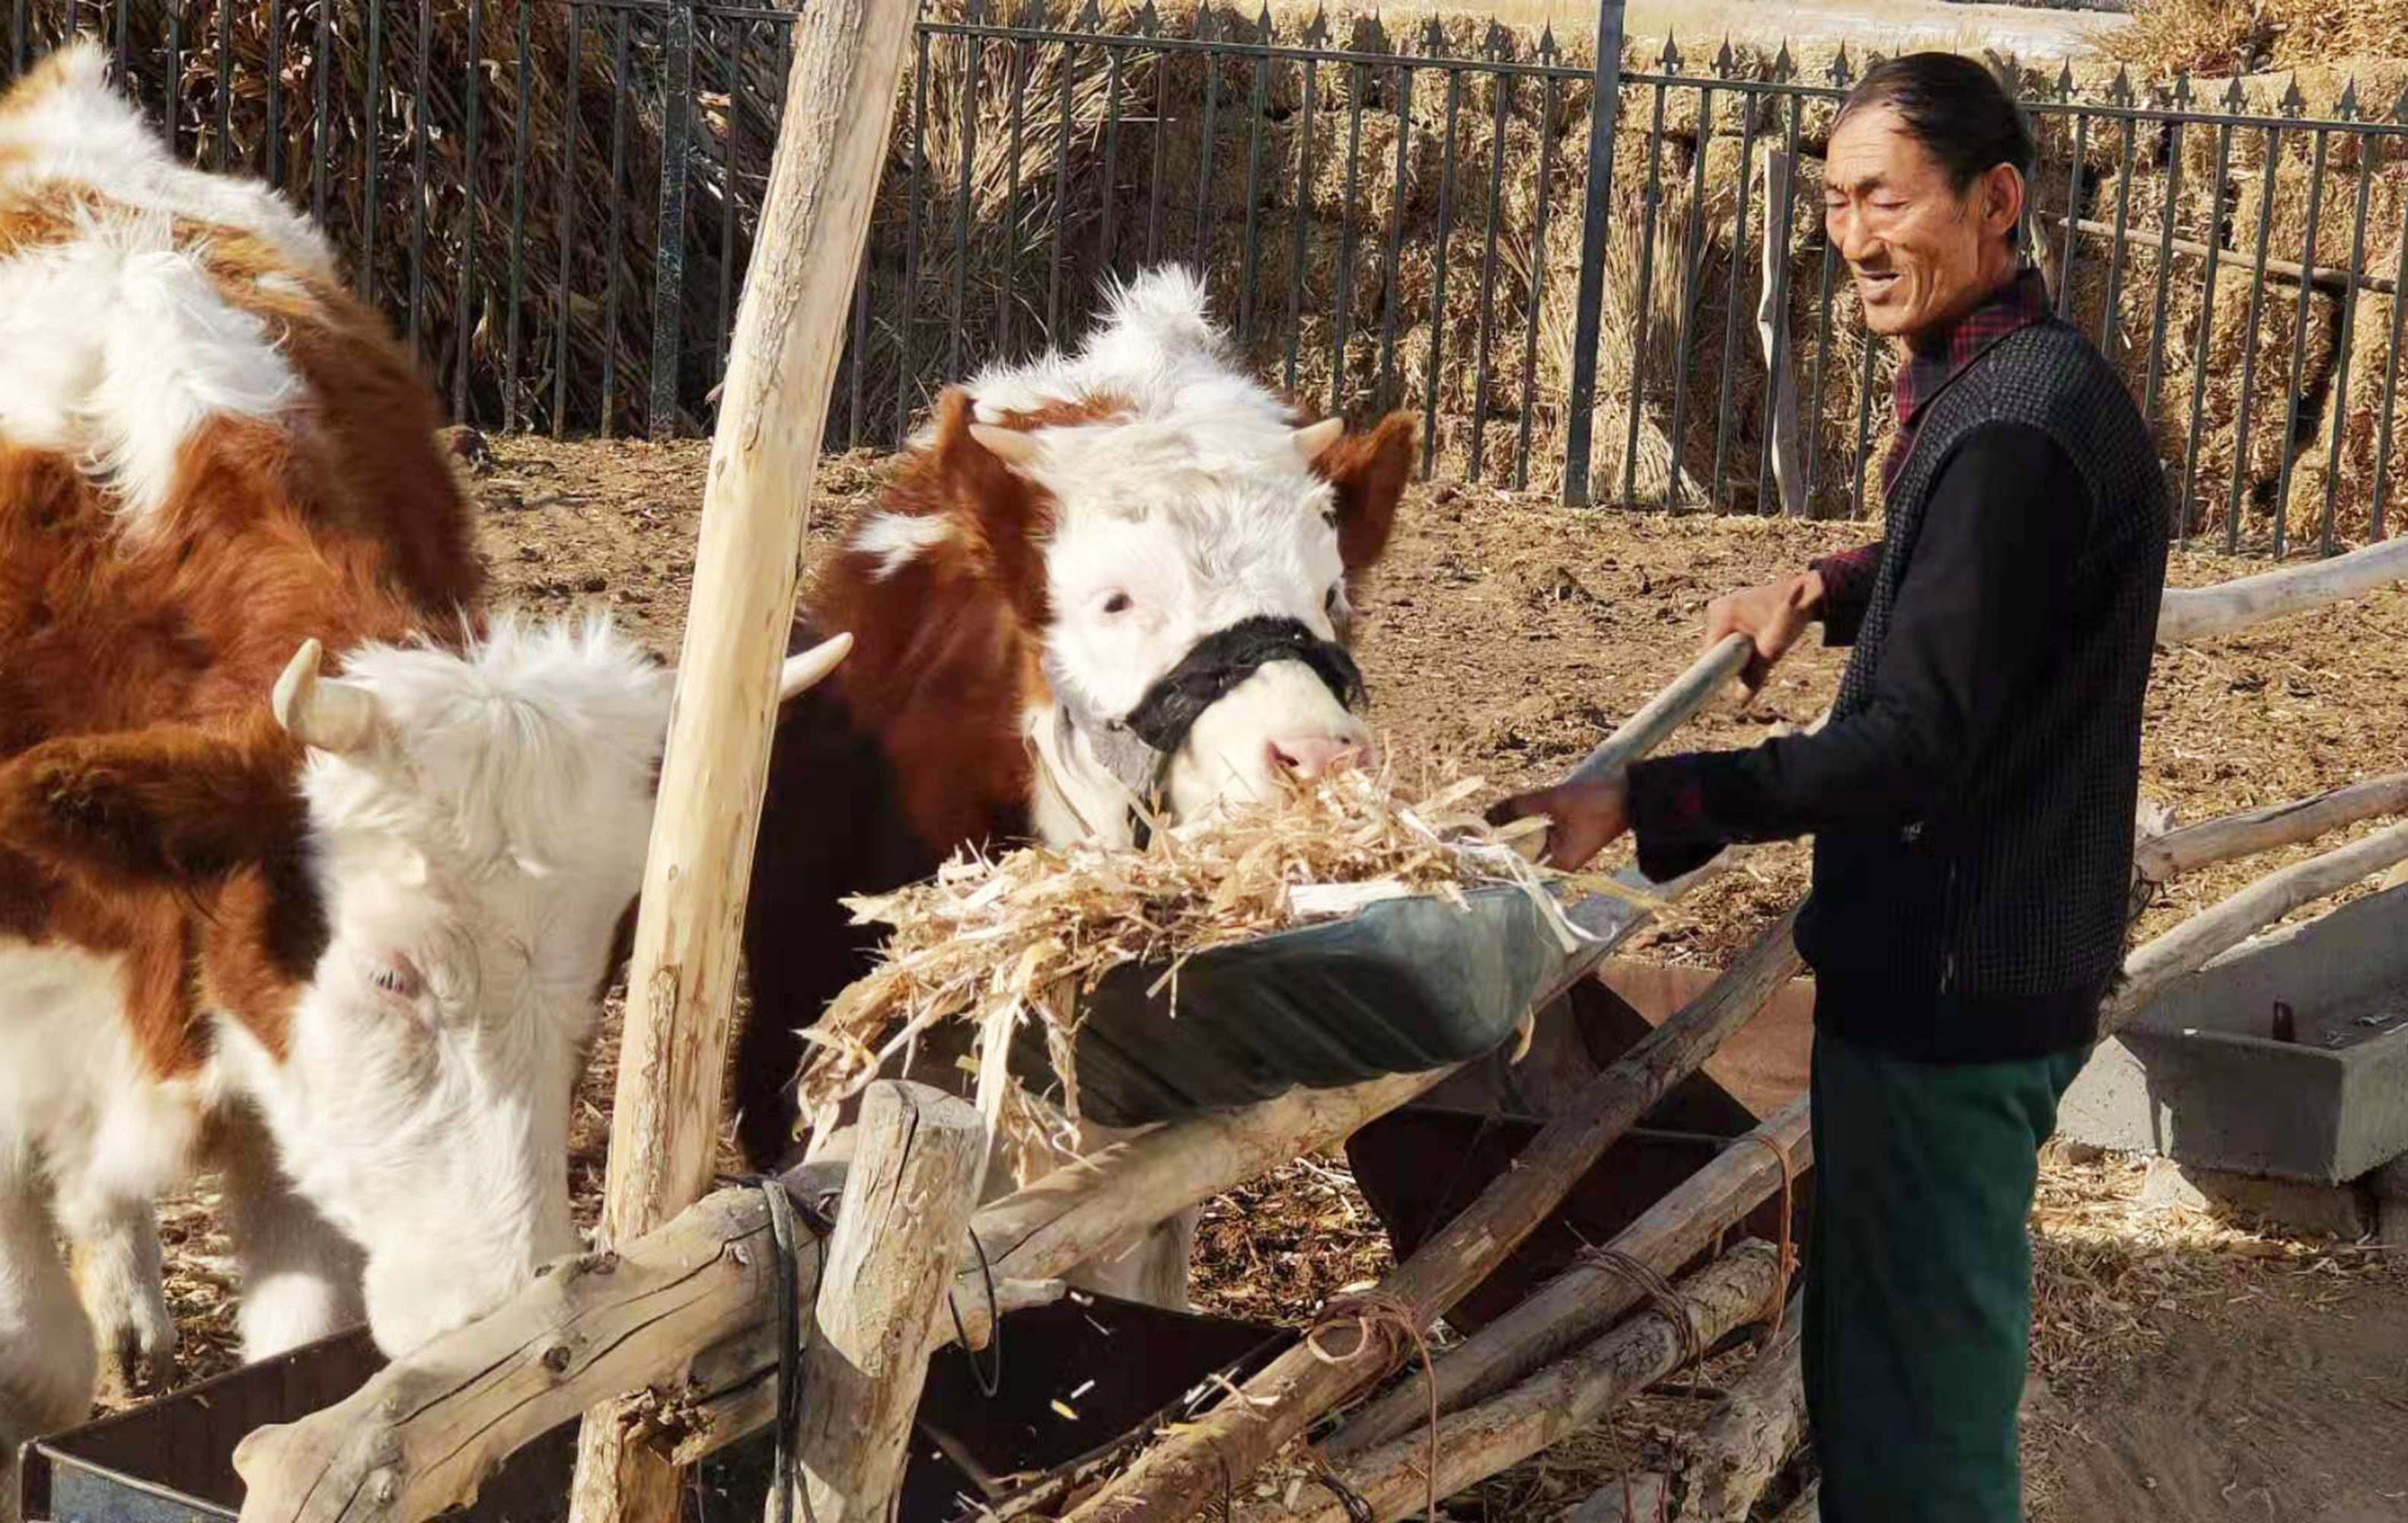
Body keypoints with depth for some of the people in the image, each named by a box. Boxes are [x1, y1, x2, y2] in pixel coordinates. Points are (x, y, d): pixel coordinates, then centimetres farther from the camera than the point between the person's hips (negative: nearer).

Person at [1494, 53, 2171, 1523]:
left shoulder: (2014, 428, -23)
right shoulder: (2010, 381, 10)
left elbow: (1917, 745, -25)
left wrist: (1644, 801, -25)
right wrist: (1829, 589, 13)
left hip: (1953, 989, -10)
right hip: (1960, 959, 10)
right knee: (1876, 1350, 21)